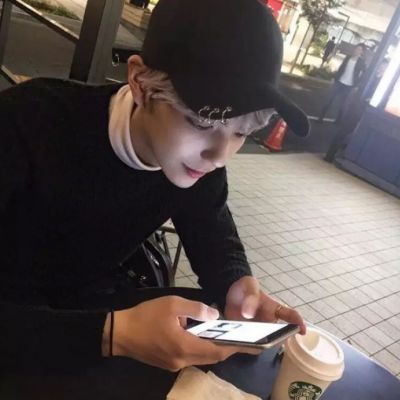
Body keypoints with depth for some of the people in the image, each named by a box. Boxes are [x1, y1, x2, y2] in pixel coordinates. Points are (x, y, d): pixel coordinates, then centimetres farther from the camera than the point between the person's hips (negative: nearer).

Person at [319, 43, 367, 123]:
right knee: (330, 100, 2)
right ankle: (321, 117, 7)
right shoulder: (348, 58, 6)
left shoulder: (361, 63, -6)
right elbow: (341, 68, 11)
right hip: (339, 82, 3)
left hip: (349, 86, -3)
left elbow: (362, 75, -6)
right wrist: (336, 78, 5)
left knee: (341, 103, 4)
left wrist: (355, 85, -12)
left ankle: (337, 121, 17)